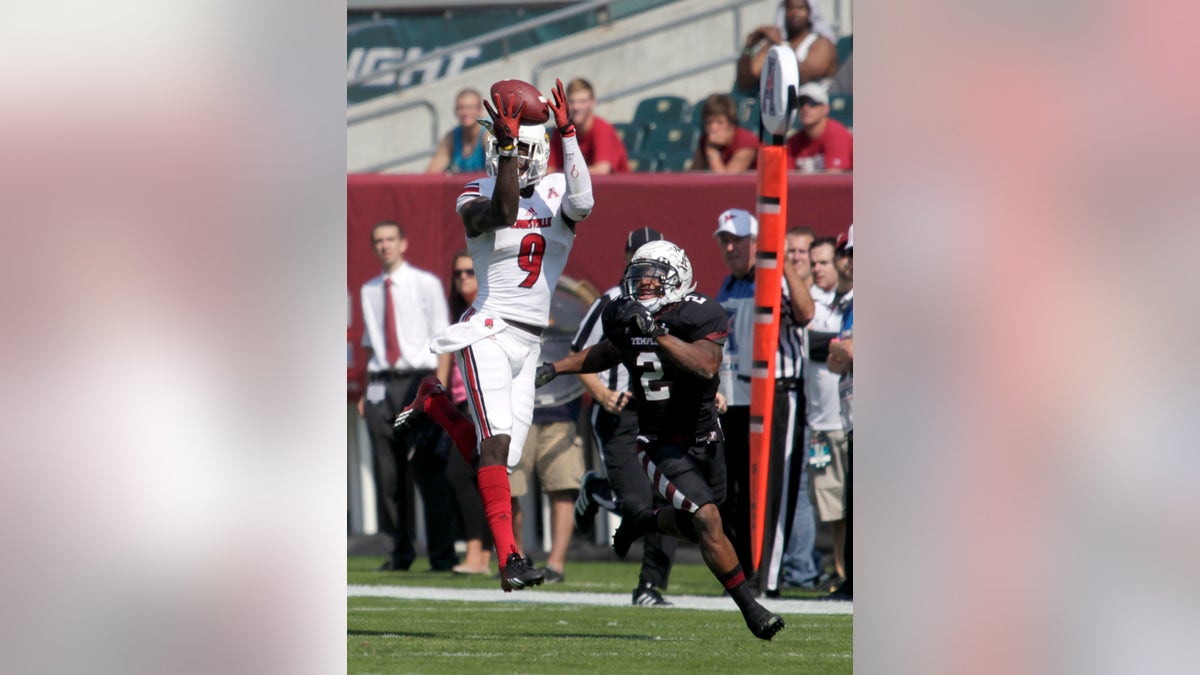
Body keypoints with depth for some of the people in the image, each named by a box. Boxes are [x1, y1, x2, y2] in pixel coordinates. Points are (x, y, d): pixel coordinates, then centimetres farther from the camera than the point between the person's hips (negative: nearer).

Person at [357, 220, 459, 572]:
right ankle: (398, 553, 12)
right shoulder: (369, 291, 15)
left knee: (430, 471, -6)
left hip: (419, 382, -5)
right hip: (381, 386, 5)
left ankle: (442, 555, -3)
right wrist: (367, 391, 10)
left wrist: (439, 386, -12)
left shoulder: (426, 284, 2)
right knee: (387, 475, 4)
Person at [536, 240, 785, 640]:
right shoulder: (625, 318, -6)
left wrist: (658, 333, -44)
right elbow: (607, 353, 17)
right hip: (661, 445, -1)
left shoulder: (698, 317, -18)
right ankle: (750, 609, -10)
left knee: (694, 525, 16)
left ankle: (645, 521, 49)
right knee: (707, 520, -19)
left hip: (704, 438, 1)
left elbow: (706, 365, -37)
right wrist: (556, 368, 10)